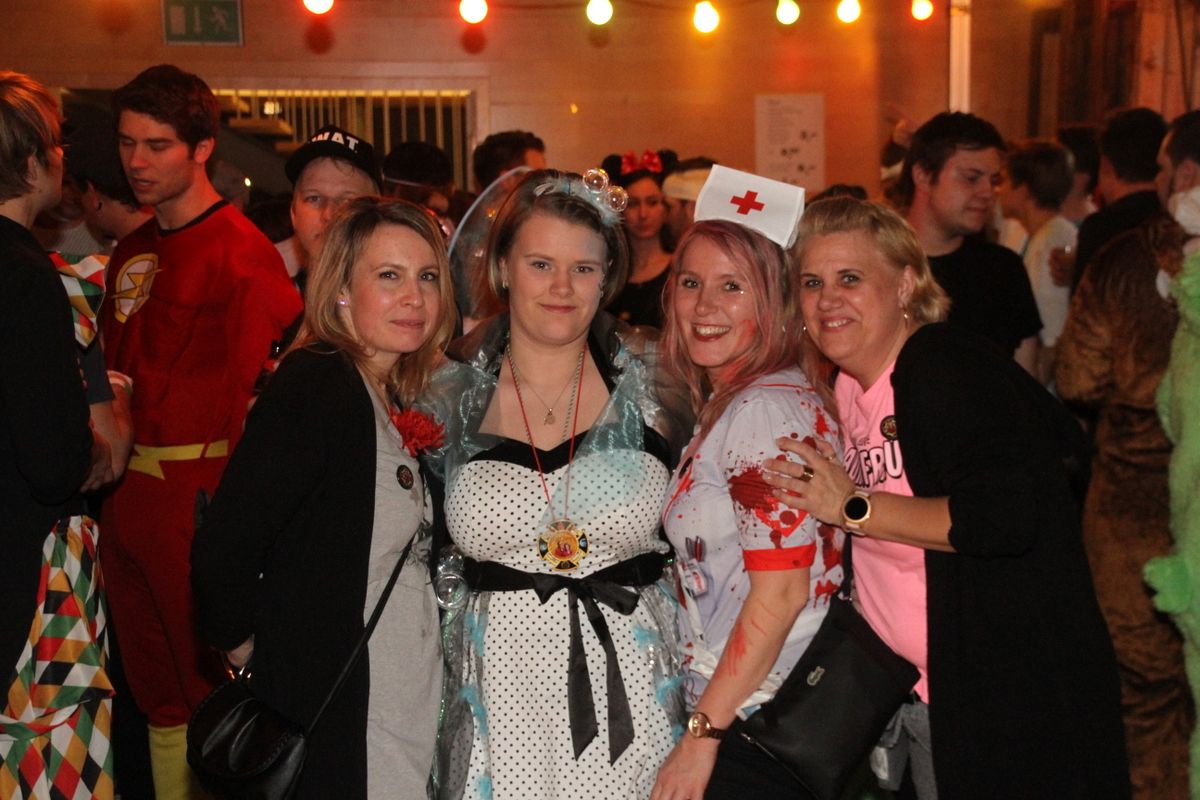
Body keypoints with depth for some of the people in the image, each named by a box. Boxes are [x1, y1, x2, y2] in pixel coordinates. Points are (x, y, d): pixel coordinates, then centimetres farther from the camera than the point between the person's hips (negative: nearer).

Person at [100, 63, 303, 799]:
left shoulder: (242, 253, -10)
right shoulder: (131, 254, 13)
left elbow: (258, 387, -14)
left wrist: (226, 499, -18)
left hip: (199, 492, -7)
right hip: (128, 490, 8)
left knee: (210, 677, 3)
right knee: (156, 682, 17)